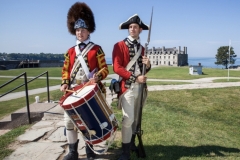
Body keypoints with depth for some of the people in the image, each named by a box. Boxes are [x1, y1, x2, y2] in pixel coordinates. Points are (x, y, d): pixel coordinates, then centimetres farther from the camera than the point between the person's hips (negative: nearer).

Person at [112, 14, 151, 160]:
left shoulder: (142, 48, 15)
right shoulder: (119, 46, -4)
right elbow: (117, 68, -13)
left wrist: (148, 65, -5)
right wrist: (135, 78, -19)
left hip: (141, 86, 6)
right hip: (128, 87, -6)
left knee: (136, 118, 14)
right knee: (128, 119, -8)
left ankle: (132, 143, 31)